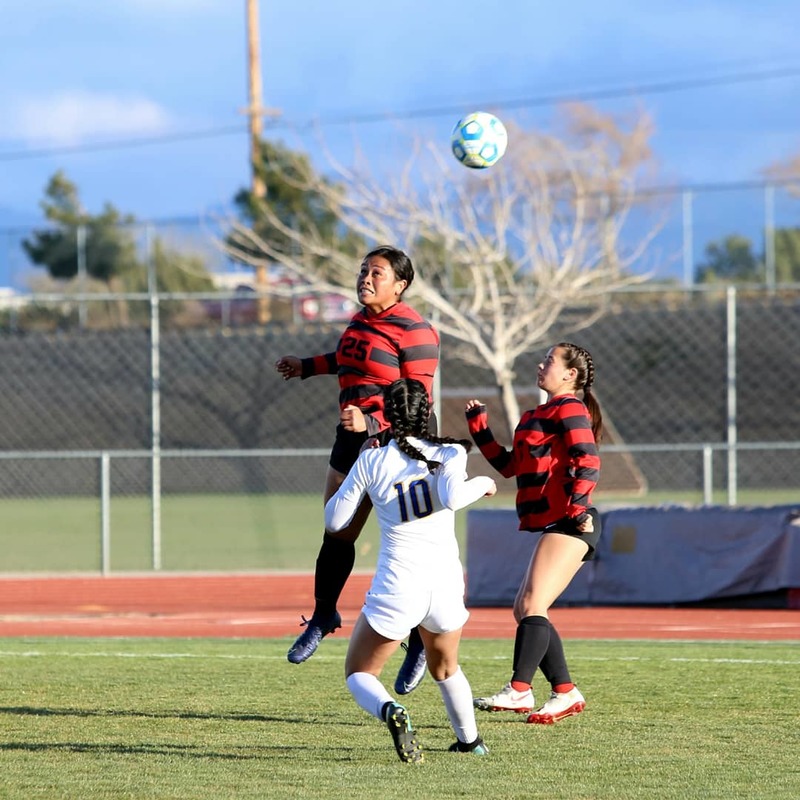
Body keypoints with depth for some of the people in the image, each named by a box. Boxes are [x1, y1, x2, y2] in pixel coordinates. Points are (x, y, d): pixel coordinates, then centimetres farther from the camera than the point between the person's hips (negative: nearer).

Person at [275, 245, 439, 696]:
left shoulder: (414, 332, -15)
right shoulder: (360, 322, 10)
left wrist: (371, 423, -30)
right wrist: (309, 367, 42)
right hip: (352, 442, 8)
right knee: (337, 535, 17)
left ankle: (421, 643, 6)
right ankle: (324, 617, 37)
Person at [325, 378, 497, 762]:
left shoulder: (371, 461, 2)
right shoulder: (449, 453, 0)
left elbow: (334, 521, 9)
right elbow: (452, 496, -21)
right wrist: (482, 483, -2)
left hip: (396, 588, -2)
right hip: (446, 582, 2)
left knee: (358, 673, 11)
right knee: (445, 668, 31)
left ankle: (390, 712, -20)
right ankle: (469, 740, 40)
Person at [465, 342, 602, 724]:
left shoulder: (569, 408, -5)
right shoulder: (538, 416, 25)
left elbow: (587, 462, -17)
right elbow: (508, 465, 26)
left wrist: (578, 505, -29)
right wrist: (478, 425, 23)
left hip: (569, 524, -11)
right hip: (552, 527, 11)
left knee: (533, 605, -18)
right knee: (524, 610, 10)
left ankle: (518, 690, -23)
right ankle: (565, 694, 12)